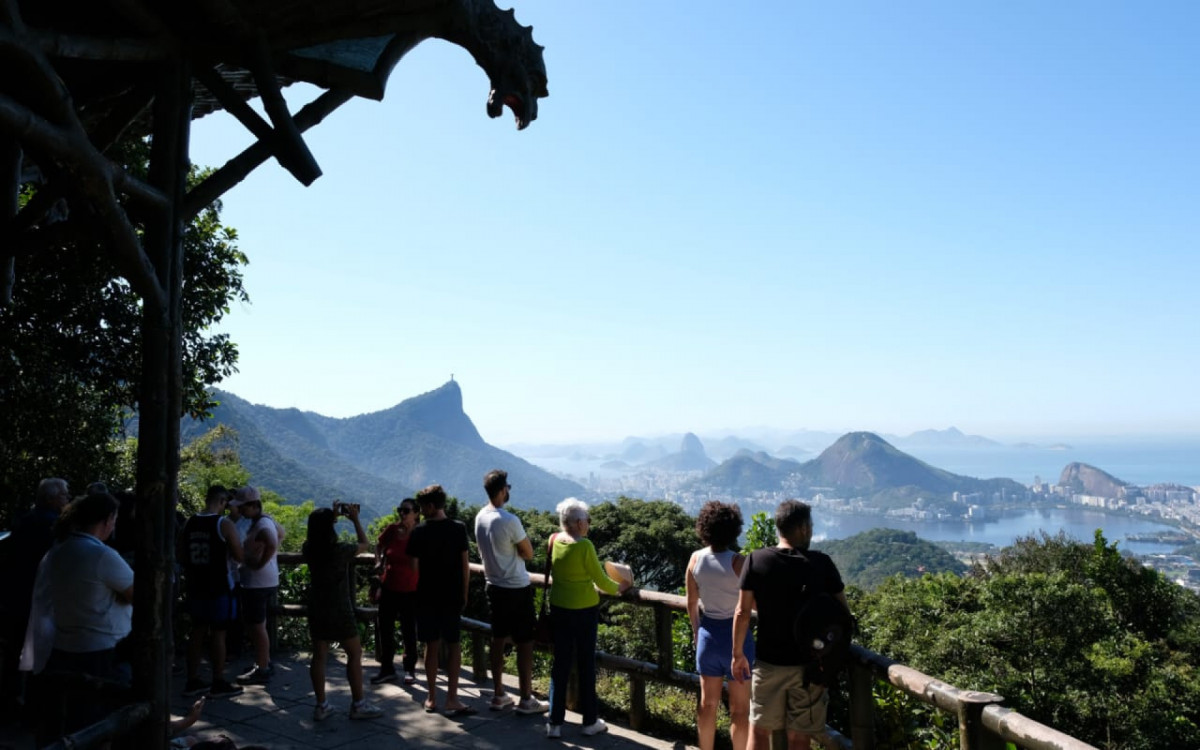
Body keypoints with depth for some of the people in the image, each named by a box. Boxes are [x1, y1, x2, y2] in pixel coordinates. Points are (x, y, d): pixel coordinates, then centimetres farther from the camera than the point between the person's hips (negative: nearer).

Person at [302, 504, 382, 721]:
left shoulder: (308, 549, -6)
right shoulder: (340, 550, -20)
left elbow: (318, 535, 19)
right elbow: (365, 544, -2)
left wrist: (333, 516, 18)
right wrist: (355, 519, 5)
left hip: (316, 609, 6)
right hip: (339, 610, -5)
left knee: (319, 656, 12)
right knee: (355, 654, 7)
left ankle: (321, 706, 18)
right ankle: (358, 705, 12)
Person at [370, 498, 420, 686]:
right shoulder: (392, 530, -5)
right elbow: (379, 545, 15)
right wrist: (379, 561, 3)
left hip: (410, 591, -4)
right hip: (389, 588, 4)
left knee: (409, 631, 8)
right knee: (384, 628, 11)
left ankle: (410, 669, 23)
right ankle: (387, 669, 26)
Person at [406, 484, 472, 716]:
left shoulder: (418, 532, -6)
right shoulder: (459, 528, -5)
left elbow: (414, 567, -4)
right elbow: (465, 564, -4)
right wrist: (464, 593, 6)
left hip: (427, 597, 1)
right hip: (452, 596, 0)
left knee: (432, 646, 10)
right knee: (454, 646, 5)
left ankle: (432, 698, 17)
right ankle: (452, 700, 3)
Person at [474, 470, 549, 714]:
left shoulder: (480, 517, 2)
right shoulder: (509, 521, -23)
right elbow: (528, 553, -13)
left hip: (494, 586, 8)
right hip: (517, 588, -8)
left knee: (498, 640, 15)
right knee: (525, 643, 3)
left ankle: (498, 695, 24)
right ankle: (526, 700, 10)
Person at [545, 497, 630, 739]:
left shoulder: (553, 540, -3)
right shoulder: (584, 545, -19)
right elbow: (600, 580, -10)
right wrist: (618, 588, 8)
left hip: (559, 608, 5)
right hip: (584, 609, -5)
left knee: (560, 664, 12)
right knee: (586, 665, 9)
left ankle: (555, 723, 15)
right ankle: (590, 721, 21)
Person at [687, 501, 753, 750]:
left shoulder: (696, 559, -5)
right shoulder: (739, 562, -19)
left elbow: (691, 603, 6)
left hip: (708, 635, 5)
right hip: (736, 636, -5)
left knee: (708, 703, 17)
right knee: (740, 709, 8)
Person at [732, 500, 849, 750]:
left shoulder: (756, 560, -7)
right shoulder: (821, 563, -8)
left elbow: (742, 613, -5)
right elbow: (843, 612, -2)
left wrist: (738, 653, 5)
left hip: (768, 662, 1)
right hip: (809, 664, 0)